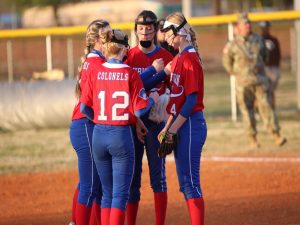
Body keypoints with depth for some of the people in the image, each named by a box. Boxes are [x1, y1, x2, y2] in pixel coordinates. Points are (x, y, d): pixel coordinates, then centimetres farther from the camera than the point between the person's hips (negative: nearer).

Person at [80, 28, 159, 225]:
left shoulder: (95, 73, 0)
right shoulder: (130, 74, -7)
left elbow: (84, 108, 0)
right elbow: (139, 110, -9)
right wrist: (153, 99, 11)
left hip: (99, 135, 4)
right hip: (122, 135, -4)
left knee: (108, 192, 15)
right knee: (120, 193, 0)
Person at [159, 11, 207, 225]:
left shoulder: (189, 59, -14)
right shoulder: (179, 58, 15)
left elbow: (191, 100, -19)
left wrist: (172, 130, -18)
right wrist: (168, 128, 16)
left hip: (190, 125, -10)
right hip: (182, 125, 10)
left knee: (190, 182, -8)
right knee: (186, 183, 12)